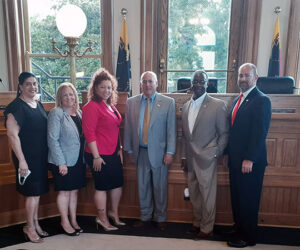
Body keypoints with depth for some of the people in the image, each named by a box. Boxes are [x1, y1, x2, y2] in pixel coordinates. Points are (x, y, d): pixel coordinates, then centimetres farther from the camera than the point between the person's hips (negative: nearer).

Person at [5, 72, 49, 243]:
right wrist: (21, 160, -19)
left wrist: (48, 155, 16)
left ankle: (36, 224, 31)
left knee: (38, 192, 16)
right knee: (33, 193, 0)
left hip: (41, 157, 7)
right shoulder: (16, 107, -12)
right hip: (27, 157, -7)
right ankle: (29, 227, 20)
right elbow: (12, 134, -17)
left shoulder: (39, 105, 11)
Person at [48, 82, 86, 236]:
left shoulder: (79, 113, 8)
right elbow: (52, 140, -15)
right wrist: (61, 162, -18)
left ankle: (73, 220, 29)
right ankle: (65, 222, 24)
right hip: (63, 161, -6)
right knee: (64, 191, 7)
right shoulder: (56, 113, -11)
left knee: (74, 190, 15)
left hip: (78, 160, 6)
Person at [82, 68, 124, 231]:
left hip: (113, 153, 9)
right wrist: (96, 156, -18)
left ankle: (113, 213, 35)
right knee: (102, 186, 5)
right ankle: (102, 218, 23)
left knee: (118, 183, 15)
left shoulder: (111, 105, 13)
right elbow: (89, 133, -17)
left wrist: (120, 149, 17)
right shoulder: (91, 107, -13)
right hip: (99, 155, -8)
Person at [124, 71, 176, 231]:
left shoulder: (168, 102, -2)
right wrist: (128, 149, 6)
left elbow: (171, 129, -4)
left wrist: (170, 152, -8)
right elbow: (128, 128, 8)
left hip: (159, 152, -2)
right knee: (143, 186, 14)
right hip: (140, 152, 2)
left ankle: (160, 218, 30)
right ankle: (145, 216, 33)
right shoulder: (131, 102, 6)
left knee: (160, 187, 10)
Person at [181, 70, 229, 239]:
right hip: (190, 160, 6)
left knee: (207, 195, 6)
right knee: (194, 194, 16)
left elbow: (224, 133, -4)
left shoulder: (218, 105, -7)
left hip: (206, 160, -5)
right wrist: (184, 157, 12)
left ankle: (207, 229, 24)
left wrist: (216, 154, -10)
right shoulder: (186, 106, 10)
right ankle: (198, 223, 36)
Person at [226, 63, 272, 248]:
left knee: (248, 200, 6)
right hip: (235, 160, 8)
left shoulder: (262, 101, -13)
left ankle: (248, 237, 23)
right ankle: (239, 227, 37)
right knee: (237, 197, 18)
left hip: (251, 162, -8)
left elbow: (260, 133, -19)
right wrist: (230, 154, 14)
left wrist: (249, 159, -21)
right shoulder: (237, 100, 14)